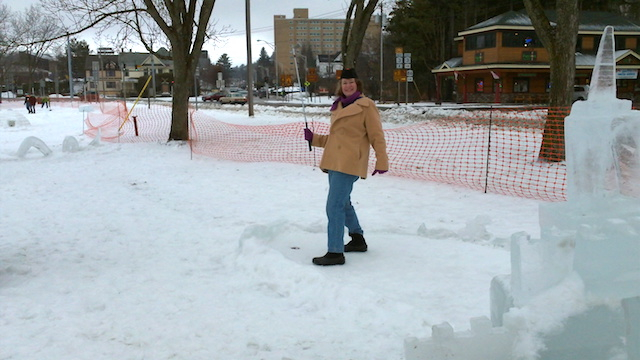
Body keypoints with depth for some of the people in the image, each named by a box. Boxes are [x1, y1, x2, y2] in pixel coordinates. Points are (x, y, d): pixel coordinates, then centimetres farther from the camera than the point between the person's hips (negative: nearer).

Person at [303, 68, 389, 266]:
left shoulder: (366, 105, -2)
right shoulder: (338, 107, 20)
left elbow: (376, 136, -6)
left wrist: (382, 160, -12)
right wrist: (314, 138, 9)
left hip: (349, 163, -9)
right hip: (334, 162, 9)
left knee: (334, 206, -14)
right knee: (343, 203, 20)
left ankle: (335, 252, -11)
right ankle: (358, 240, 37)